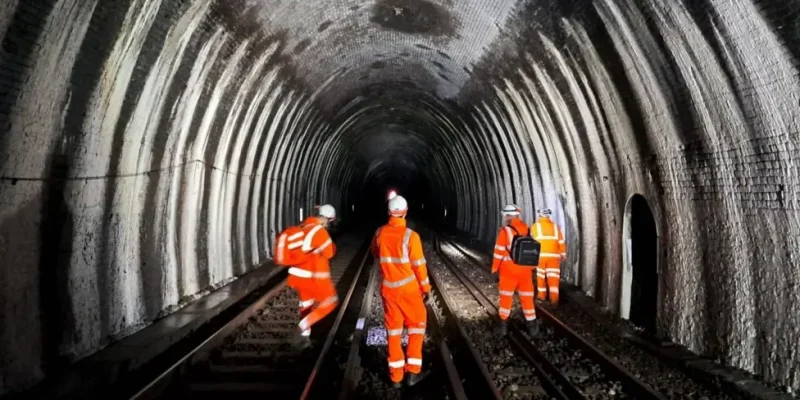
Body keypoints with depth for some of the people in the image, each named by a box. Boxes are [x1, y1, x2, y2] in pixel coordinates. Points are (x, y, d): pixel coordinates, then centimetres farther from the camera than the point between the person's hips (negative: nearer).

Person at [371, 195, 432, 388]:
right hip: (409, 289, -4)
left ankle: (395, 375, 16)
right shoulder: (410, 236, -17)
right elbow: (419, 265, -11)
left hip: (388, 288, 4)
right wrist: (426, 288, 0)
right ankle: (412, 371, 11)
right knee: (416, 325, 13)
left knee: (393, 329, 12)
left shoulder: (379, 233, -4)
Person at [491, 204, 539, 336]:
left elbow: (500, 251, -11)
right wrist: (532, 267, 17)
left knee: (506, 297, 10)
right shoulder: (527, 229, 3)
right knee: (527, 297, 13)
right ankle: (532, 325, 16)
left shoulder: (505, 230, -12)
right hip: (525, 269, 4)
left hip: (509, 269, -4)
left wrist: (494, 268, -1)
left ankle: (503, 325, 16)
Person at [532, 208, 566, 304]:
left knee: (540, 275, 15)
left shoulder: (535, 226, 3)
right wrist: (563, 253, 14)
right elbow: (561, 241, 5)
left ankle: (542, 295, 22)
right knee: (553, 277, 0)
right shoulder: (555, 226, 8)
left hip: (540, 255, -1)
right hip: (553, 255, 1)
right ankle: (554, 298, -7)